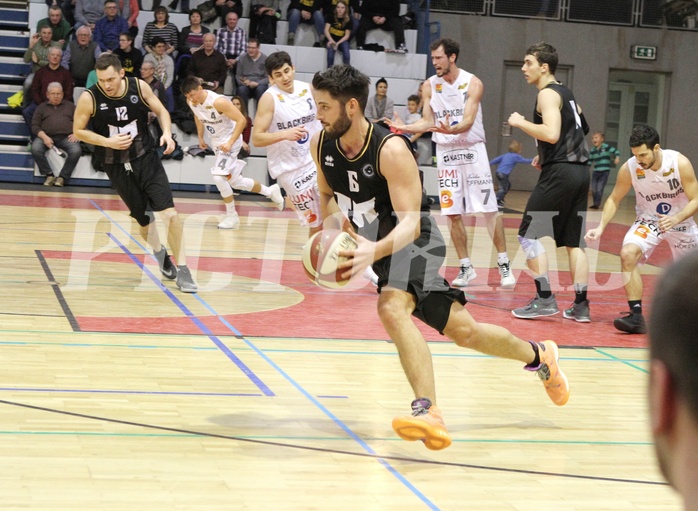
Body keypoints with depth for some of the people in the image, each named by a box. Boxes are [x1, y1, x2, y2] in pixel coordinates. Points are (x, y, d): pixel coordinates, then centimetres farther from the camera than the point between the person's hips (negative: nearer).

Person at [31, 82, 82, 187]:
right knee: (35, 149, -33)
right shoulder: (41, 107, 21)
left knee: (76, 151, -33)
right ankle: (49, 175, -19)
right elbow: (35, 126, 8)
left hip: (66, 137, 0)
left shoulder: (70, 106, 24)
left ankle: (62, 177, -21)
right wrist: (44, 137, -11)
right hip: (47, 136, 0)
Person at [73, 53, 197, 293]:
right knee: (144, 221, 9)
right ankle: (160, 253, 41)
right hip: (118, 167, 0)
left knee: (170, 213, -15)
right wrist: (108, 142, -17)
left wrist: (167, 132, -14)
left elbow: (161, 111, 5)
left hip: (147, 158, 0)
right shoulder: (89, 98, -14)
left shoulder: (139, 87, -9)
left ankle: (182, 270, -8)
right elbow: (78, 131, -3)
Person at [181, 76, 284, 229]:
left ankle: (232, 216, -7)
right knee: (235, 181, 13)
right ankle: (270, 191, 35)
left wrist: (230, 143, -32)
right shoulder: (191, 102, -8)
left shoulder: (218, 102, -30)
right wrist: (200, 138, 16)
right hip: (216, 142, 8)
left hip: (229, 141, -8)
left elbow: (241, 120, -27)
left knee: (218, 176, -22)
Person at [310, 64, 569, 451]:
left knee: (392, 307, -32)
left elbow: (410, 224, -32)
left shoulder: (391, 151, -28)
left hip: (413, 241, -7)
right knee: (461, 331, 7)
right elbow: (328, 195, 11)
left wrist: (374, 251, -51)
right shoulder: (321, 145, -8)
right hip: (377, 243, 7)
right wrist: (332, 224, -11)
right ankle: (539, 356, 26)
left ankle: (427, 412, -29)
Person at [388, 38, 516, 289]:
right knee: (453, 214, 1)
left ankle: (504, 264, 6)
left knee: (489, 210, -3)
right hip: (445, 153, 3)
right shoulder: (429, 86, 2)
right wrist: (404, 128, -11)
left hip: (472, 150, -3)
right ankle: (466, 268, 12)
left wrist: (451, 130, -39)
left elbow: (468, 122, -19)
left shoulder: (472, 83, -10)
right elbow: (428, 122, 5)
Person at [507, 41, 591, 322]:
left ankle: (545, 299, -7)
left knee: (529, 234, -3)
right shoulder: (566, 93, 20)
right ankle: (581, 306, 10)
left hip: (559, 173, -9)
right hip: (580, 171, 9)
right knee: (574, 241, 11)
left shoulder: (548, 94, -9)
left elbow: (551, 133, -24)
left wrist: (520, 122, -12)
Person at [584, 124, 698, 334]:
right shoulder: (629, 168, -23)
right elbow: (614, 200, -8)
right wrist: (601, 227, -23)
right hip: (648, 221, 0)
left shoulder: (680, 164, -26)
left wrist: (676, 219, -38)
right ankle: (636, 316, -25)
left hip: (680, 221, 0)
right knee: (628, 254, -27)